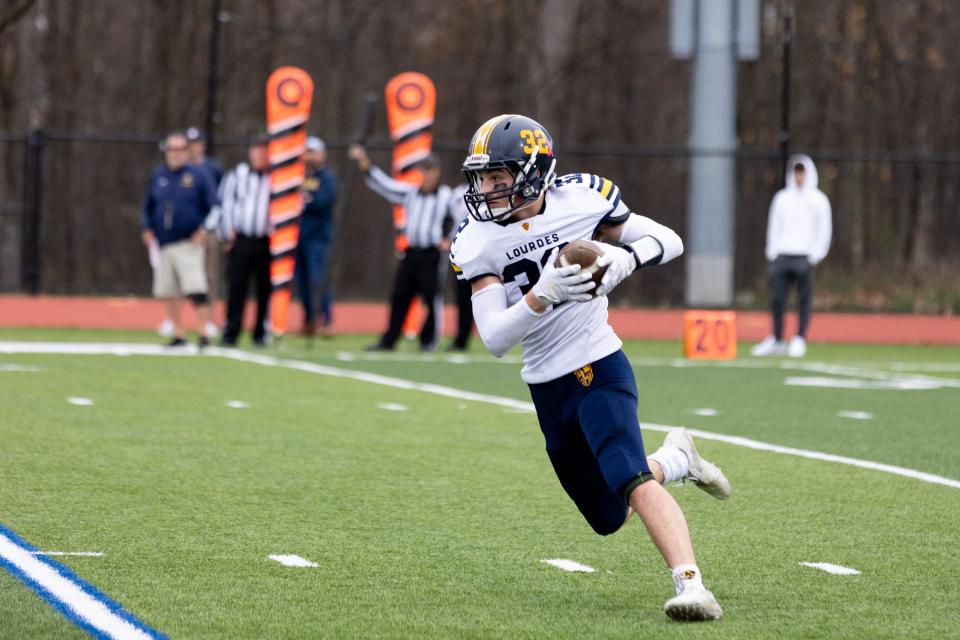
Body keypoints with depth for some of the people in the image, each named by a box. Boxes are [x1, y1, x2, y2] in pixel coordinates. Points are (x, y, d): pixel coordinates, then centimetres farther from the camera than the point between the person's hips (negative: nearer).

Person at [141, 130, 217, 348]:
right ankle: (178, 334, 19)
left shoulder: (196, 176, -2)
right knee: (167, 291, 9)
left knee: (196, 290, -14)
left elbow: (213, 206, -1)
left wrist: (204, 229, -11)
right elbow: (148, 206, 19)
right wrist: (146, 228, 7)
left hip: (188, 243, -5)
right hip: (163, 245, 5)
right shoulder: (158, 176, 10)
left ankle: (203, 334, -10)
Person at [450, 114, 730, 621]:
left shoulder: (580, 200, -10)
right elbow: (495, 339, -14)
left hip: (597, 368, -4)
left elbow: (669, 241, -1)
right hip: (546, 389, 4)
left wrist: (625, 258, -22)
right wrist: (543, 295, -31)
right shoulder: (478, 243, -7)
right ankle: (676, 458, 39)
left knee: (630, 481, -26)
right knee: (610, 518, 14)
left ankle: (690, 584, -30)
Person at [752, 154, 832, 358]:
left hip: (805, 258, -3)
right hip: (782, 256, 3)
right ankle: (776, 340, 8)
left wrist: (814, 257, -7)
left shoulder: (818, 200, 4)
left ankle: (799, 340, 1)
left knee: (803, 301, -3)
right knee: (776, 299, -1)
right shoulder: (782, 198, 13)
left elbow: (824, 231, 2)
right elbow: (774, 227, 15)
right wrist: (772, 255, 4)